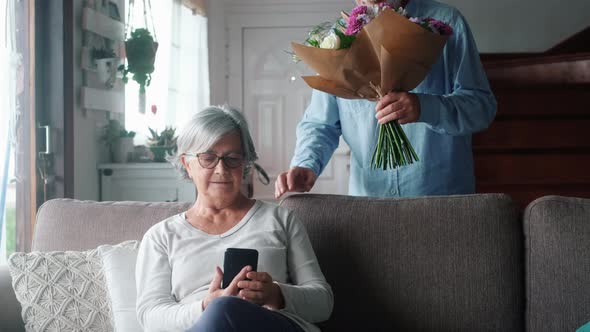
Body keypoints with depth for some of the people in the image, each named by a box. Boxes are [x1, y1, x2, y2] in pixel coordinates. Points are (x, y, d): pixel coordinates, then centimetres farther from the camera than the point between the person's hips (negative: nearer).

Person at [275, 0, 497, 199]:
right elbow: (320, 124, 9)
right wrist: (306, 165, -11)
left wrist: (425, 108, -23)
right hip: (367, 195, 2)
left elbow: (483, 105, -5)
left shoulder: (445, 22, -1)